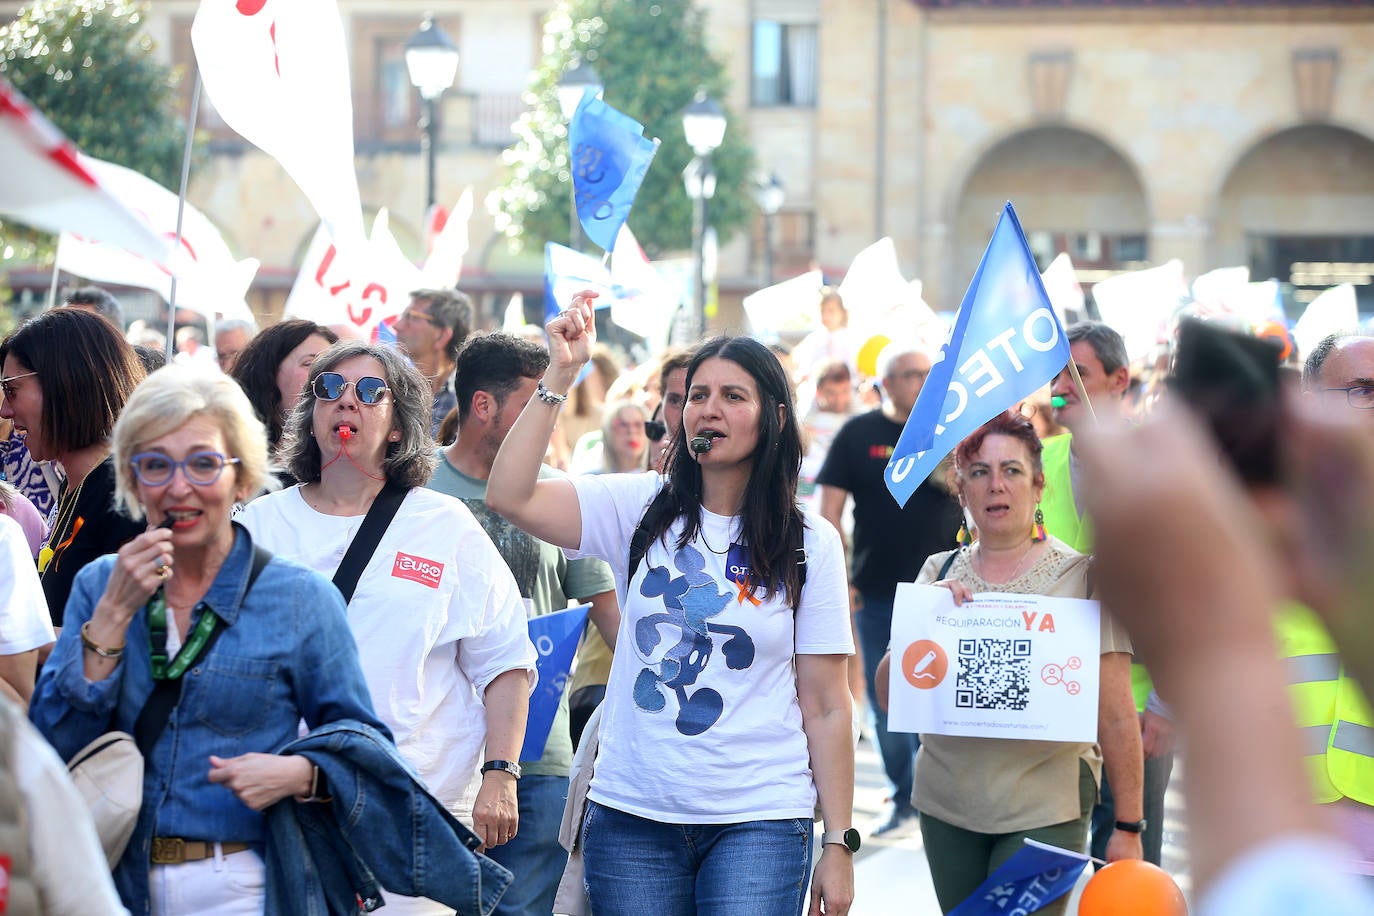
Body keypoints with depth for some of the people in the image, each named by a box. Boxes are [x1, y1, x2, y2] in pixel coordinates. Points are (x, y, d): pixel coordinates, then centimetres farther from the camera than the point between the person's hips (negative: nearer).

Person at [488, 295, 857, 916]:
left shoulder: (810, 544, 2)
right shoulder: (640, 509, 5)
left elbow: (825, 707, 1)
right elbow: (508, 496, -8)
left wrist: (839, 843, -2)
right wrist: (560, 375, -11)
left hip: (758, 820, -1)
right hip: (632, 816, 2)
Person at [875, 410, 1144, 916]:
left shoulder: (1080, 575, -4)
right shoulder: (940, 572, 8)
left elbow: (1116, 714, -6)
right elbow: (888, 696, 5)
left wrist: (1128, 828, -8)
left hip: (1044, 810, -4)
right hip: (946, 803, 4)